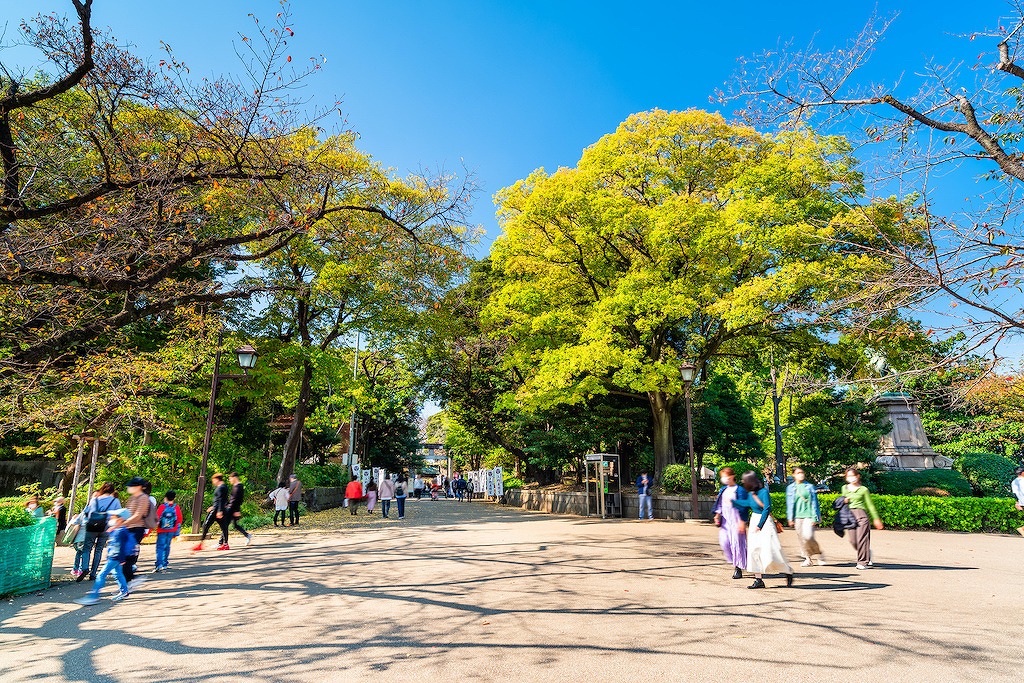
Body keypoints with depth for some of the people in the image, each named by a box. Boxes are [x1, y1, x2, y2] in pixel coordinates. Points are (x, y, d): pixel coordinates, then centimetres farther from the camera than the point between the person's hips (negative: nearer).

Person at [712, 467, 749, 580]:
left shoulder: (739, 490, -8)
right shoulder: (723, 490, 12)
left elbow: (743, 507, -10)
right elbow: (719, 503, 18)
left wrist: (742, 522, -13)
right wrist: (717, 514, 4)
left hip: (735, 519, -6)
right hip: (725, 519, 6)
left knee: (736, 543, -3)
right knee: (724, 541, -3)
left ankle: (738, 568, 8)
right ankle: (734, 561, 19)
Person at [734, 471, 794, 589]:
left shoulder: (764, 492, -19)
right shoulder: (751, 493, 4)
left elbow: (766, 509, -21)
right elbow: (747, 503, 22)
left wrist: (759, 525, -21)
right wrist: (733, 501, 28)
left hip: (765, 521, -8)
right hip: (754, 520, 8)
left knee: (770, 550, -8)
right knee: (754, 550, 2)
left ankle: (788, 572, 18)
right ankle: (758, 580, 8)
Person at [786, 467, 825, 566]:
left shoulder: (810, 487, 3)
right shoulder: (790, 488, 8)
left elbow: (814, 502, 3)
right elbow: (789, 504, 10)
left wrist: (814, 518, -3)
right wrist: (790, 518, 5)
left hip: (808, 515, -3)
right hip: (797, 516, 3)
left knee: (808, 537, -14)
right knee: (801, 538, 4)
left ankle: (819, 553, 11)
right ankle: (807, 558, 16)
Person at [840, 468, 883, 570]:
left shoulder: (863, 489, 5)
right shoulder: (844, 488, 15)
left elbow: (870, 505, 8)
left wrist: (876, 518, 7)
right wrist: (844, 501, 3)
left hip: (861, 513, -3)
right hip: (849, 515, 3)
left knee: (861, 539, -7)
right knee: (853, 540, -2)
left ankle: (862, 562, 1)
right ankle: (867, 555, 24)